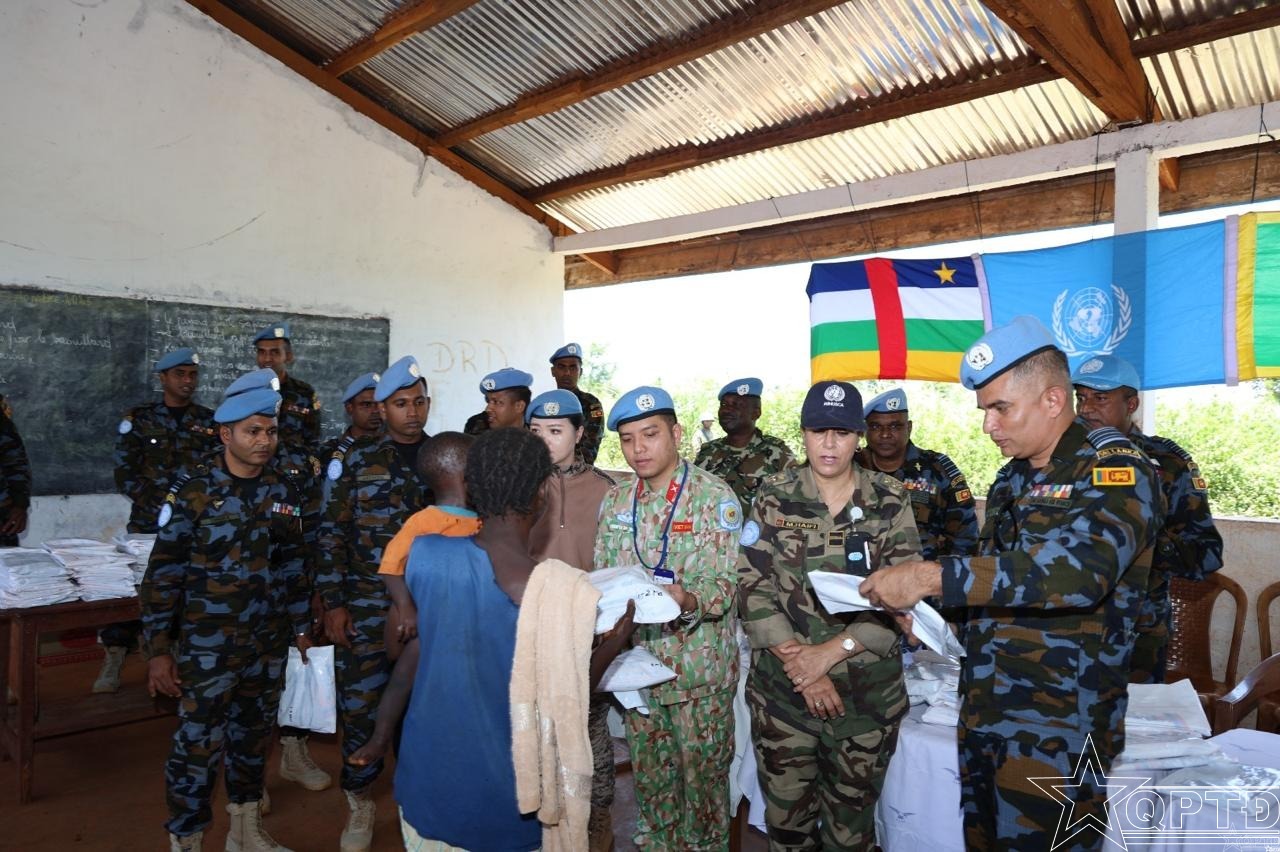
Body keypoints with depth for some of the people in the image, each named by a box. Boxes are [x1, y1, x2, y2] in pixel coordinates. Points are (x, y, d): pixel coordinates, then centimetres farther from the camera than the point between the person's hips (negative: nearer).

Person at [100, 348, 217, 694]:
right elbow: (125, 474, -3)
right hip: (148, 523, -1)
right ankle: (114, 657, 12)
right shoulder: (139, 418, 2)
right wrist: (161, 505, -12)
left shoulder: (210, 421, 7)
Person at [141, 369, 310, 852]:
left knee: (254, 736, 17)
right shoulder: (191, 494, -11)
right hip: (208, 646, -5)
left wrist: (301, 626, 12)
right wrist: (158, 651, -10)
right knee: (199, 746, 1)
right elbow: (162, 576, -9)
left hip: (268, 645, 5)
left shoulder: (283, 494, 3)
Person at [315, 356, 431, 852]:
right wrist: (333, 603, -4)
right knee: (360, 704, 4)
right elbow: (332, 534, 0)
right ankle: (360, 804, 25)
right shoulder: (356, 460, 0)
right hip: (366, 607, -1)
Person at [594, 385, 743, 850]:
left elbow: (726, 583, -16)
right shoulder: (615, 501, 5)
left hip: (700, 668, -4)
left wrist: (688, 600, -35)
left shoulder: (714, 496, -11)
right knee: (649, 773, 18)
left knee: (702, 776, 10)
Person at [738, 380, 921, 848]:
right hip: (782, 683, 0)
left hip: (868, 688, 0)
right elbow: (753, 587, -6)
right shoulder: (773, 497, -1)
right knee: (785, 814, 13)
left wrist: (832, 651, -16)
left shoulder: (891, 502, -2)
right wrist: (799, 661, -14)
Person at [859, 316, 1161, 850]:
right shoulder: (1012, 477, 11)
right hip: (983, 713, 7)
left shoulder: (1114, 469, -13)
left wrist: (931, 577, -35)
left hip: (1058, 730, -7)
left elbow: (1078, 569, -32)